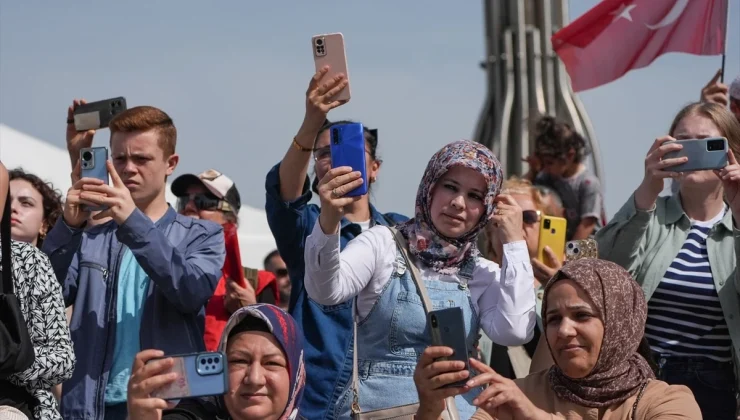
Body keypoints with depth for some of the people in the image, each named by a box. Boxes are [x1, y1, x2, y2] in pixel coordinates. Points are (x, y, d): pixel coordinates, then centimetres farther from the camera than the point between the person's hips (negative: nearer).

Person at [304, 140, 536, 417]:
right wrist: (328, 223, -32)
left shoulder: (483, 275, 9)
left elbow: (514, 332, -8)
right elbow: (327, 291, -14)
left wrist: (515, 243, -2)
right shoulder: (384, 244, 2)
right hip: (376, 405, -2)